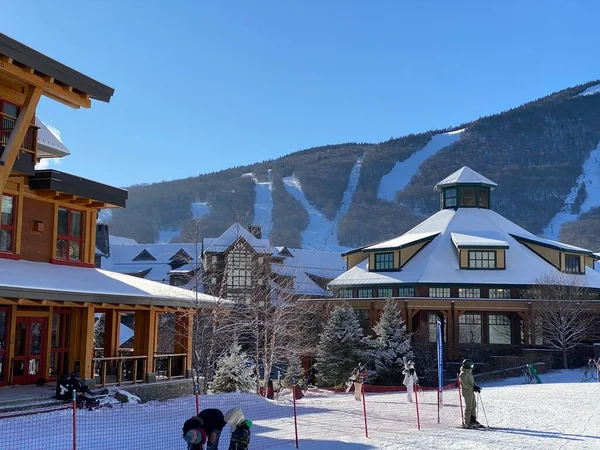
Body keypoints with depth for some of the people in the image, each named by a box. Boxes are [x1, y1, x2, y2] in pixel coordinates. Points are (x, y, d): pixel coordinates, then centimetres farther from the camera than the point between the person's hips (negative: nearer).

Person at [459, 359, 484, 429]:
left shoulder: (469, 372, 14)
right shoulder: (463, 374, -17)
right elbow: (465, 385, -20)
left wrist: (475, 387, 2)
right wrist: (474, 388, -19)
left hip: (471, 391, 10)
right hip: (467, 391, -10)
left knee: (474, 405, 14)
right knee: (468, 407, -6)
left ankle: (473, 421, 23)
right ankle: (466, 423, 1)